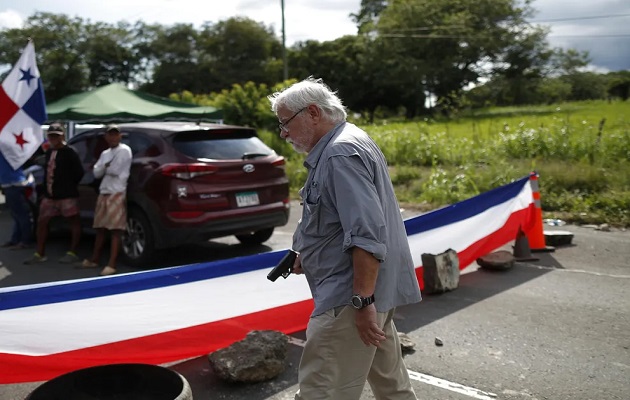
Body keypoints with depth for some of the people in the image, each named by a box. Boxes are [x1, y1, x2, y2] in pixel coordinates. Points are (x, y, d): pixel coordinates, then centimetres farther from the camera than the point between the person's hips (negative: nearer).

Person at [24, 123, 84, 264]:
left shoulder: (69, 152, -10)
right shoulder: (49, 152, 15)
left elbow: (79, 172, -14)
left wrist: (69, 185, -5)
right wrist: (45, 188, 12)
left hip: (67, 195, -8)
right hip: (49, 195, 8)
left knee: (74, 222, 2)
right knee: (42, 222, 10)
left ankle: (72, 253, 8)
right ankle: (40, 254, 18)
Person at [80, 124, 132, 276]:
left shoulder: (124, 150, -5)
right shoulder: (105, 153, 18)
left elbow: (115, 169, -14)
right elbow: (96, 173, 9)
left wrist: (104, 168, 4)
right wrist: (106, 166, -7)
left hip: (117, 194, -8)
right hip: (103, 193, 8)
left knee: (115, 230, -8)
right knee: (100, 228, 13)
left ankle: (111, 265, -8)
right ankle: (94, 260, 24)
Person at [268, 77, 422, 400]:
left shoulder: (341, 154, -17)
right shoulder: (345, 144, 16)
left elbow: (367, 236, -26)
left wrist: (362, 301, -25)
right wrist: (309, 255, 15)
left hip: (350, 295, -11)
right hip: (371, 290, 11)